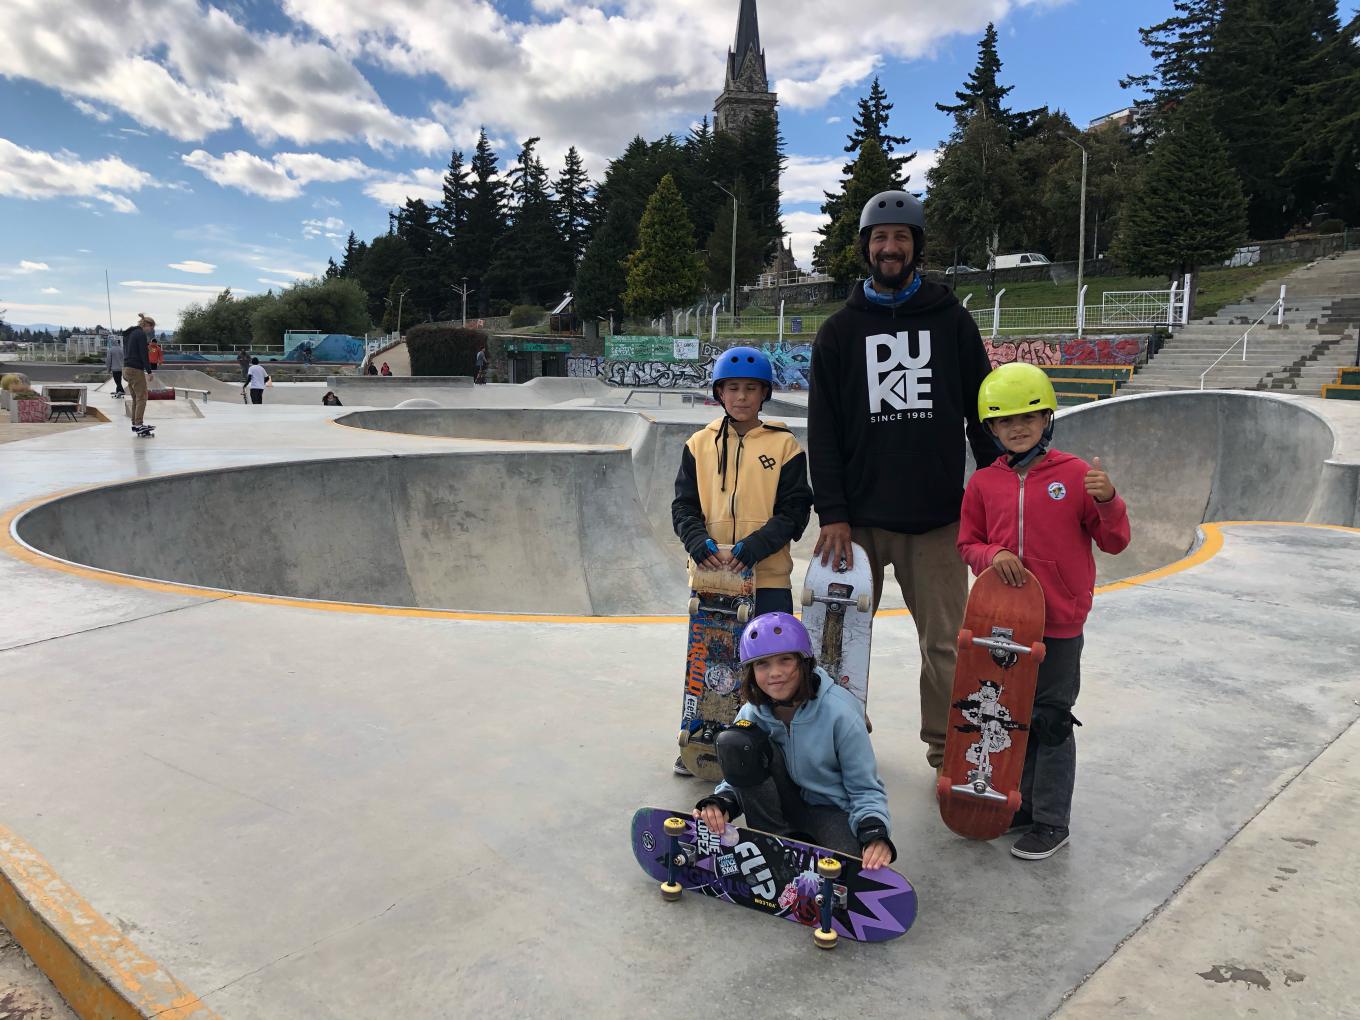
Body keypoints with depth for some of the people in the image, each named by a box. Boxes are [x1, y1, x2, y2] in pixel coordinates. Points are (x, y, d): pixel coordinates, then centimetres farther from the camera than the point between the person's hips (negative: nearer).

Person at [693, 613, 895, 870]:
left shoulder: (840, 713, -20)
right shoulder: (752, 714, -8)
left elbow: (865, 789, -13)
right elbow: (737, 777, 1)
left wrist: (875, 834, -33)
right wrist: (721, 802, -22)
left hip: (832, 807, -4)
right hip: (785, 802, 4)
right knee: (736, 742, -23)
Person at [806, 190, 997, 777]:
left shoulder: (951, 320, 8)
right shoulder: (840, 331, 7)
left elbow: (982, 410, 9)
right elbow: (823, 430, 2)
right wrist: (832, 513, -8)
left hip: (937, 515, 0)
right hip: (860, 518, 1)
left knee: (944, 642, 4)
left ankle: (946, 747, 20)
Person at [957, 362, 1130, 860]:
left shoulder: (1075, 474, -5)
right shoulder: (983, 483, 3)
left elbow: (1114, 542, -2)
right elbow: (968, 544, 8)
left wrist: (1107, 501, -21)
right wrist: (993, 555, -13)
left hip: (1059, 623, -4)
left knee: (1051, 721, 5)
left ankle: (1051, 822, 18)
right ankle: (1021, 804, 32)